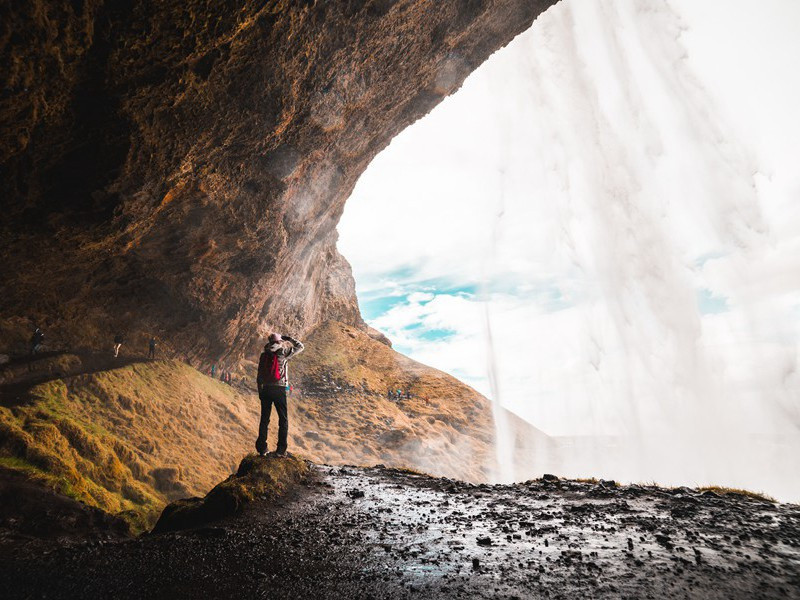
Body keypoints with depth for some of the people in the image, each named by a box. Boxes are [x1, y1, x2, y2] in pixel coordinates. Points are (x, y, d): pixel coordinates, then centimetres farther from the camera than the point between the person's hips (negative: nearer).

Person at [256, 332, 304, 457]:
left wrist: (260, 391, 16)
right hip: (279, 390, -4)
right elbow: (300, 346, 5)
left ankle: (261, 448, 15)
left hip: (266, 390, 4)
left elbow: (259, 376, 8)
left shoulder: (263, 355, 5)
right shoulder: (283, 353, -7)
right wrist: (287, 338, 11)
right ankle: (281, 449, 1)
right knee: (283, 420, 5)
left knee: (264, 419, 13)